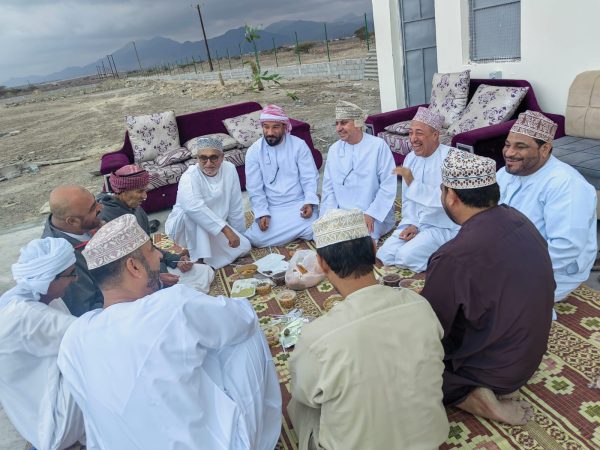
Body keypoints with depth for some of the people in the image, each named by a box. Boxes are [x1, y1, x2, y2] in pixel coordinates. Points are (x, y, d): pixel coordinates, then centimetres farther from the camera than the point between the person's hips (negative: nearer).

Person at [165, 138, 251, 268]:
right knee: (192, 213, -36)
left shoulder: (229, 169, -11)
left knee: (244, 247, -10)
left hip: (216, 228, 5)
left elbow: (235, 207, -5)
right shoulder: (189, 177, -26)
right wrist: (226, 229, -48)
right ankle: (199, 259, -23)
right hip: (184, 228, -5)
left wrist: (238, 235, 1)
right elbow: (195, 208, -45)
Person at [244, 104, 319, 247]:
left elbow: (310, 178, -3)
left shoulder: (299, 145, -3)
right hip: (271, 208, 1)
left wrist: (310, 202, -20)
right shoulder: (253, 151, -2)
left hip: (299, 204, 0)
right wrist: (262, 213, -16)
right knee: (256, 239, -20)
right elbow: (255, 189, -3)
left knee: (314, 231, -24)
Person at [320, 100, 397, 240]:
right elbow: (328, 188, 7)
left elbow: (389, 185, -9)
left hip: (374, 215, -4)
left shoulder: (378, 146, -7)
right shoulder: (334, 150, 8)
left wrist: (371, 214, -17)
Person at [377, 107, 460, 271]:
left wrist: (412, 183, -33)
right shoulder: (410, 158, 5)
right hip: (415, 223, 6)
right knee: (384, 255, -10)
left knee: (406, 256, -23)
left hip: (443, 227, -6)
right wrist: (412, 224, -1)